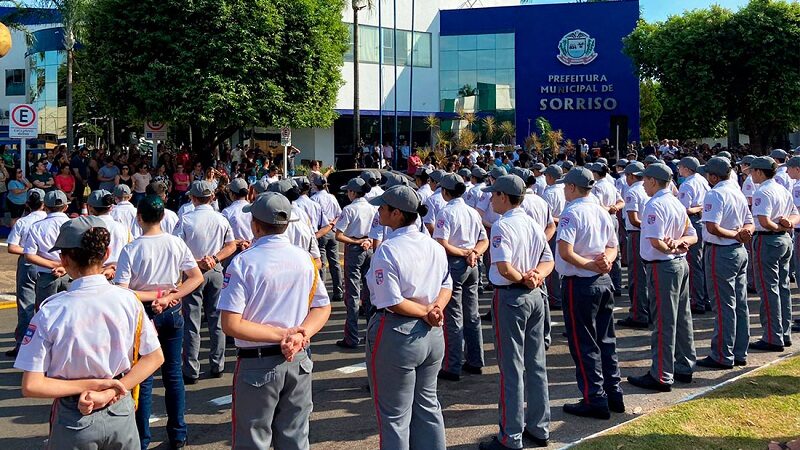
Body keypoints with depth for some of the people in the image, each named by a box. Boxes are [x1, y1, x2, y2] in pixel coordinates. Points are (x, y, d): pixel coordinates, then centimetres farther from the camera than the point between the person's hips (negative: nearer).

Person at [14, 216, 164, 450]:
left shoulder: (51, 311, -17)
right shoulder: (128, 300, -10)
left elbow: (31, 386, -17)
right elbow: (155, 357, -4)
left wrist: (94, 384, -12)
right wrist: (110, 392, -10)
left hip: (74, 422, -2)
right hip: (121, 415, 2)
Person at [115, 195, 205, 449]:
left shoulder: (131, 250, -15)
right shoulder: (176, 244, -6)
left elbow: (120, 292, -20)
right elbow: (197, 278, -6)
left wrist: (152, 297, -11)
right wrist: (166, 299, -11)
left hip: (143, 314, -3)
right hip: (172, 314, 3)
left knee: (143, 378, 7)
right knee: (173, 374, 12)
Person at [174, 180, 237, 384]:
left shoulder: (186, 220, -10)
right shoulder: (221, 219, 1)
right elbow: (232, 246, 3)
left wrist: (195, 262, -11)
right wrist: (214, 258, -7)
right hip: (216, 271, 3)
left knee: (192, 321, 1)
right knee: (216, 319, 11)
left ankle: (191, 371, 2)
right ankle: (217, 366, 17)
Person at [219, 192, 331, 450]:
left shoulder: (243, 263, -12)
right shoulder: (305, 259, 2)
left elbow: (230, 325, -17)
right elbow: (323, 309, 6)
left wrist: (282, 335, -15)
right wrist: (300, 335, -9)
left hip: (257, 364, -4)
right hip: (298, 361, 4)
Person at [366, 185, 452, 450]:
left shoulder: (387, 251, -19)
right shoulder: (434, 246, 1)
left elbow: (391, 302, -22)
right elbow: (447, 285, 10)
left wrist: (427, 312, -12)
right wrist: (436, 307, -6)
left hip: (396, 336, -7)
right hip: (432, 335, 7)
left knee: (395, 414, 8)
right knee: (427, 405, 20)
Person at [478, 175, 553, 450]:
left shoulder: (502, 226, -16)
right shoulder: (534, 224, 9)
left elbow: (504, 268, -26)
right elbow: (548, 261, 10)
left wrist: (523, 280, -9)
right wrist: (535, 277, -8)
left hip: (510, 297, -8)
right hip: (535, 296, 8)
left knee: (511, 367, -2)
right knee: (536, 364, 14)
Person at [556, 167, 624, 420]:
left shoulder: (572, 213, -15)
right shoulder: (602, 212, 10)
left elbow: (565, 252, -26)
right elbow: (613, 247, 15)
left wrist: (590, 265, -16)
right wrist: (604, 262, -4)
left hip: (579, 284, -8)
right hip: (604, 282, 8)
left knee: (583, 344, 0)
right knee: (606, 339, 15)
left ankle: (595, 401, 2)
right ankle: (614, 395, 21)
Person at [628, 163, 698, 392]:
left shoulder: (654, 205, -17)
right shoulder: (677, 204, 11)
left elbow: (656, 241, -26)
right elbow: (693, 236, 13)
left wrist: (670, 249, -9)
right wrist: (679, 242, -5)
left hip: (662, 267, -9)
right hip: (681, 264, 9)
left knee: (663, 322, -5)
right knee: (682, 319, 15)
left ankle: (661, 376, -1)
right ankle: (684, 368, 25)